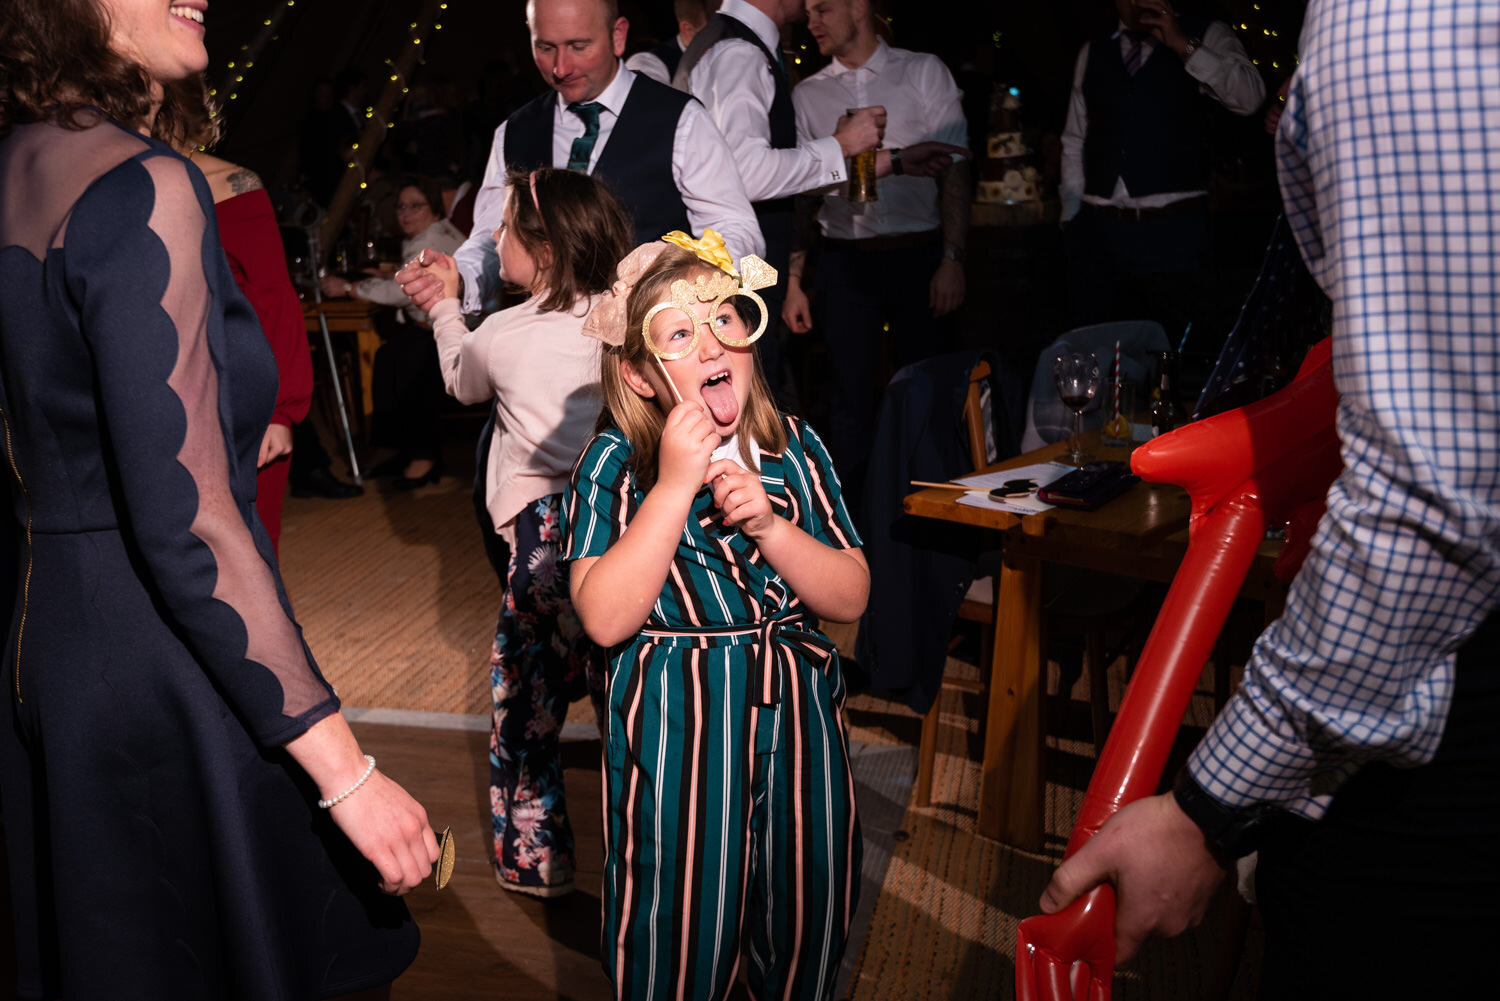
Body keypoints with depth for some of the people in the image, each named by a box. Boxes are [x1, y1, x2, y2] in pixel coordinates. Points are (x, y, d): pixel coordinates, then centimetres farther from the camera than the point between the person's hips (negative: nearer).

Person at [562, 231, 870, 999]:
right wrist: (675, 486, -24)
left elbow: (851, 597, -1)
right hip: (675, 728, -3)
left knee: (809, 917, 17)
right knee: (681, 928, 9)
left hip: (798, 712, 4)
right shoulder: (613, 465, -10)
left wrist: (767, 523, -17)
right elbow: (605, 617, -21)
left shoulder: (795, 448, 0)